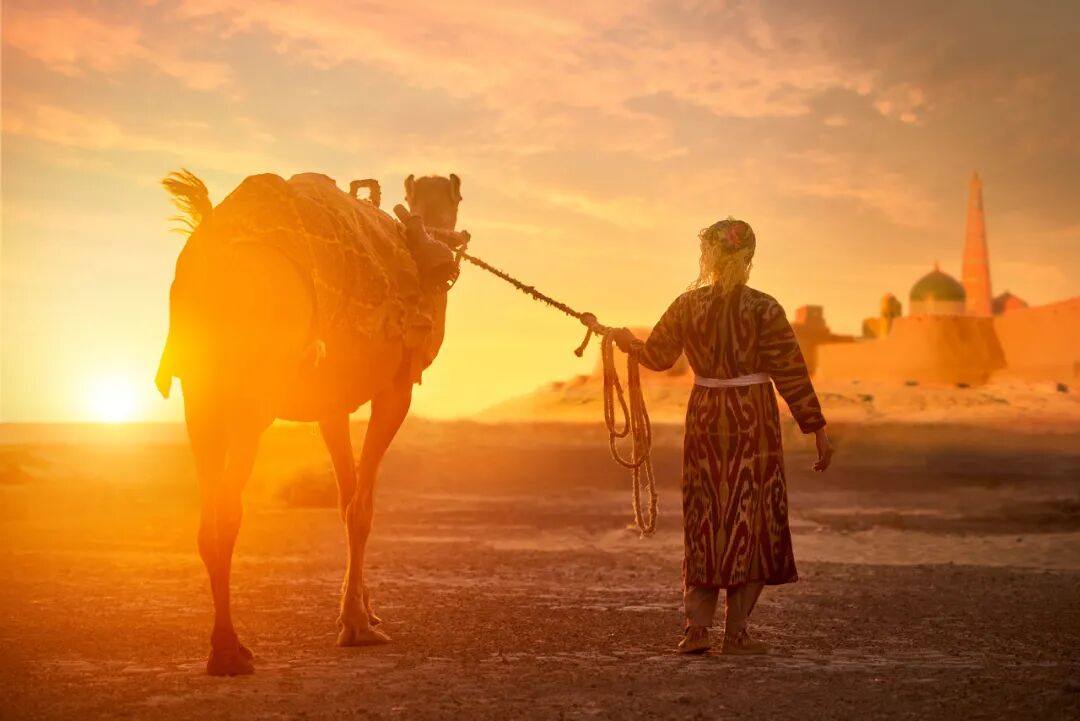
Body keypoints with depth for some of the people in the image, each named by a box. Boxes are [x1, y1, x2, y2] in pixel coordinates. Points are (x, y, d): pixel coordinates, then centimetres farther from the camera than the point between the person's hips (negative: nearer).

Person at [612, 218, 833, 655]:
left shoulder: (686, 305, -1)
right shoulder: (763, 308, -9)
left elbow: (657, 356, 12)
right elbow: (791, 373, -10)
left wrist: (629, 343, 34)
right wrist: (817, 429, -4)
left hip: (704, 419, 3)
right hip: (753, 421, -3)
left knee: (705, 519, 12)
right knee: (749, 519, 5)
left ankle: (697, 626, 10)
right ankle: (736, 633, 6)